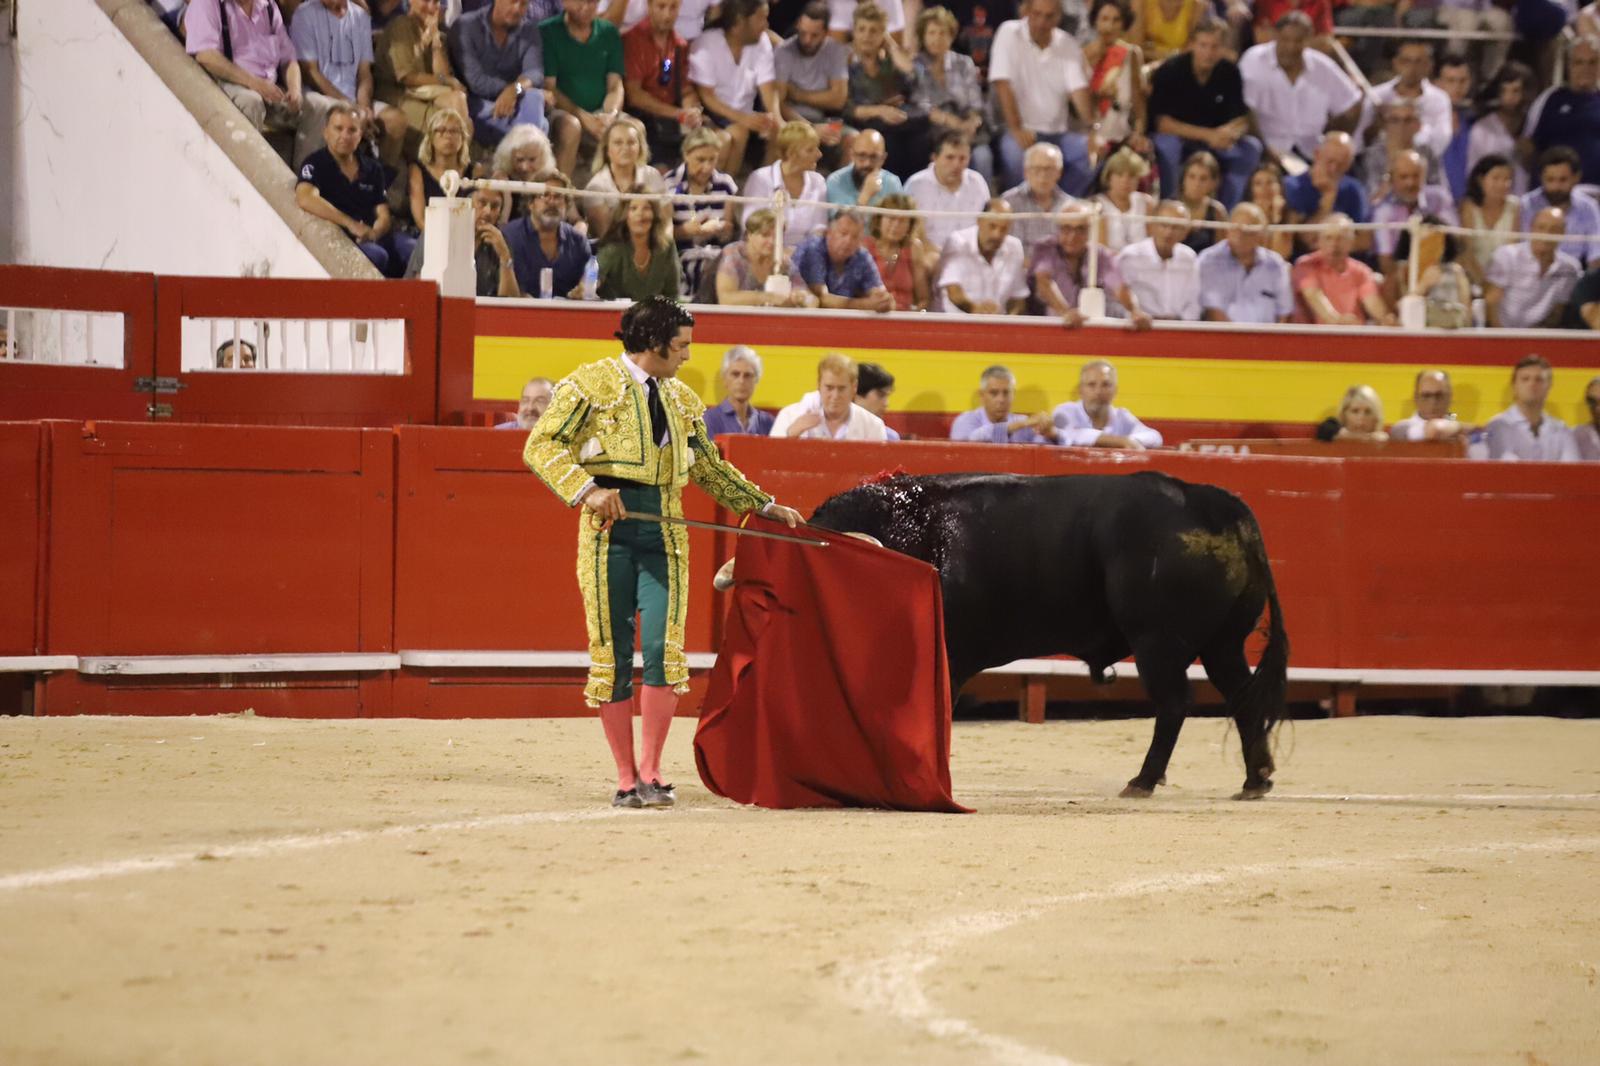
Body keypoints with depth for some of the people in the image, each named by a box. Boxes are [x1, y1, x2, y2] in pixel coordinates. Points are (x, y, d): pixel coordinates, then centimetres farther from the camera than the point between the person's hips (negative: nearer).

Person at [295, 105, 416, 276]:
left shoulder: (372, 168, 20)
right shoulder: (316, 164, 3)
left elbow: (384, 216, 15)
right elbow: (306, 199, -17)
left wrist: (374, 232, -12)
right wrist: (350, 224, -25)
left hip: (375, 236, 5)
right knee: (376, 255, -37)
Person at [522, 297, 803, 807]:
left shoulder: (681, 399, 18)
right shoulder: (593, 383, 0)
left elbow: (711, 468, 29)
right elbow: (542, 445, -5)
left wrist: (766, 506, 26)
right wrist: (587, 489, -17)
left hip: (664, 534, 4)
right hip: (610, 527, -4)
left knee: (662, 646, -10)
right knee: (611, 650, 0)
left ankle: (651, 774, -3)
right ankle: (626, 779, 8)